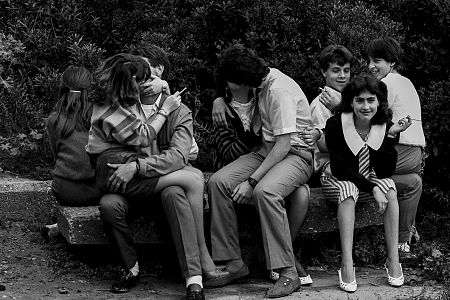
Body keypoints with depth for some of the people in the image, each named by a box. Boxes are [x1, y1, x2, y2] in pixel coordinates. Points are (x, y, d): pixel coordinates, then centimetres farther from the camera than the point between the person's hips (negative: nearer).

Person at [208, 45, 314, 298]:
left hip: (296, 154, -9)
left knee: (264, 191, -38)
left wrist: (251, 182, -26)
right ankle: (234, 263, -11)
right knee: (219, 182, -14)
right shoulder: (265, 77, 6)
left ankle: (288, 273, -30)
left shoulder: (279, 91, -21)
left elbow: (283, 145, -25)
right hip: (268, 150, 9)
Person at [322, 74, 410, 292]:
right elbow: (339, 168, -21)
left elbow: (386, 172, -16)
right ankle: (347, 265, -38)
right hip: (336, 180, -3)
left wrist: (391, 136, -26)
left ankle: (393, 260, -25)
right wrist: (372, 188, -30)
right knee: (348, 190, -36)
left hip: (368, 179, 3)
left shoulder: (386, 127, -10)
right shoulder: (335, 124, -18)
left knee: (390, 188, -28)